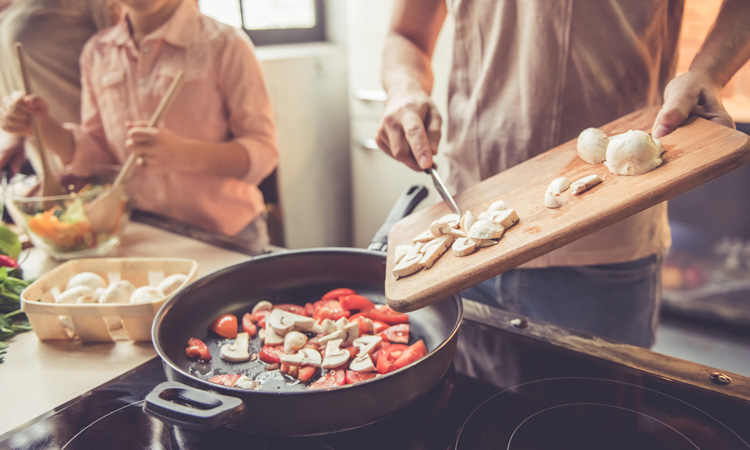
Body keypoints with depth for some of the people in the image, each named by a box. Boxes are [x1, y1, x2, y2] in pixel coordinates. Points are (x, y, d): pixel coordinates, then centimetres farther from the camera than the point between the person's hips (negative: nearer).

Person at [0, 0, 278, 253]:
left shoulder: (224, 45, -11)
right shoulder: (97, 53, 5)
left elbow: (263, 152, -15)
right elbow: (96, 153, 12)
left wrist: (182, 155, -30)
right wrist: (44, 126, -6)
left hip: (228, 237, -5)